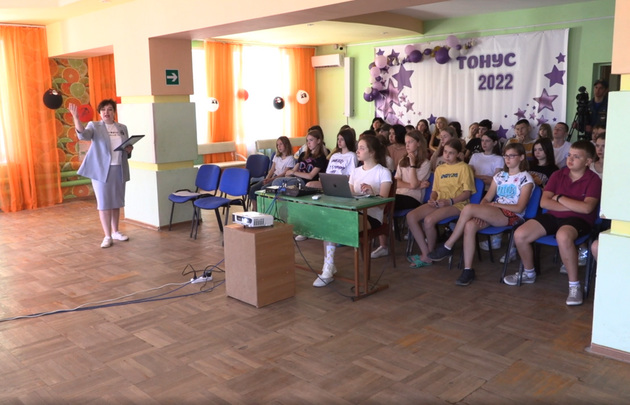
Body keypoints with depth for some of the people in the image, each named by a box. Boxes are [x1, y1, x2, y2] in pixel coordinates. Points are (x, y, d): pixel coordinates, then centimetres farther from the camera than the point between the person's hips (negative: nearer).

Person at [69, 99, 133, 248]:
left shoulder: (122, 128, 12)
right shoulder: (94, 126, 1)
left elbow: (127, 151, 19)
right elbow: (83, 135, -22)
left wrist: (129, 149, -5)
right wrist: (76, 117, -35)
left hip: (119, 170, 4)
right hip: (101, 170, -4)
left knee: (117, 202, 12)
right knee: (104, 203, -2)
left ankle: (115, 231, 25)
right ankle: (107, 236, 4)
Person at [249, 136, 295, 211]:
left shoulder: (290, 158, -4)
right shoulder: (276, 156, 20)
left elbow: (285, 173, -12)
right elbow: (272, 169, 14)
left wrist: (271, 179, -21)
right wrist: (267, 178, -7)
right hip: (272, 178, 7)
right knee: (252, 189, -15)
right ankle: (255, 211, -13)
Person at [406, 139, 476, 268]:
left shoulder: (464, 168, 1)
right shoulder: (439, 169, 19)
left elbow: (467, 192, -5)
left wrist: (450, 201, -17)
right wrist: (432, 199, -2)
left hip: (457, 204, -6)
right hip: (439, 203, 6)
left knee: (429, 220, -32)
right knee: (411, 216, -18)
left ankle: (430, 252, -6)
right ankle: (425, 255, -15)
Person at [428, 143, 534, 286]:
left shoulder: (526, 179, 1)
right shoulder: (499, 176, 19)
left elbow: (519, 208, -7)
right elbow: (486, 199, 12)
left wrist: (496, 204, -9)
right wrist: (480, 213, -8)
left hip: (512, 216, -6)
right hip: (493, 214, 6)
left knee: (469, 208, -28)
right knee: (470, 225, -30)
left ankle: (447, 247, -16)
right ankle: (468, 270, -28)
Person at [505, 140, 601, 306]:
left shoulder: (593, 180, -5)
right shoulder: (558, 175, 7)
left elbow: (586, 208, -20)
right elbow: (544, 202, -2)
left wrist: (559, 198, -10)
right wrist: (572, 206, -11)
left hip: (578, 220, -5)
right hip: (553, 216, 5)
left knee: (563, 236, -41)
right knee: (519, 235, -15)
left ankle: (574, 285, -25)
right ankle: (529, 273, 14)